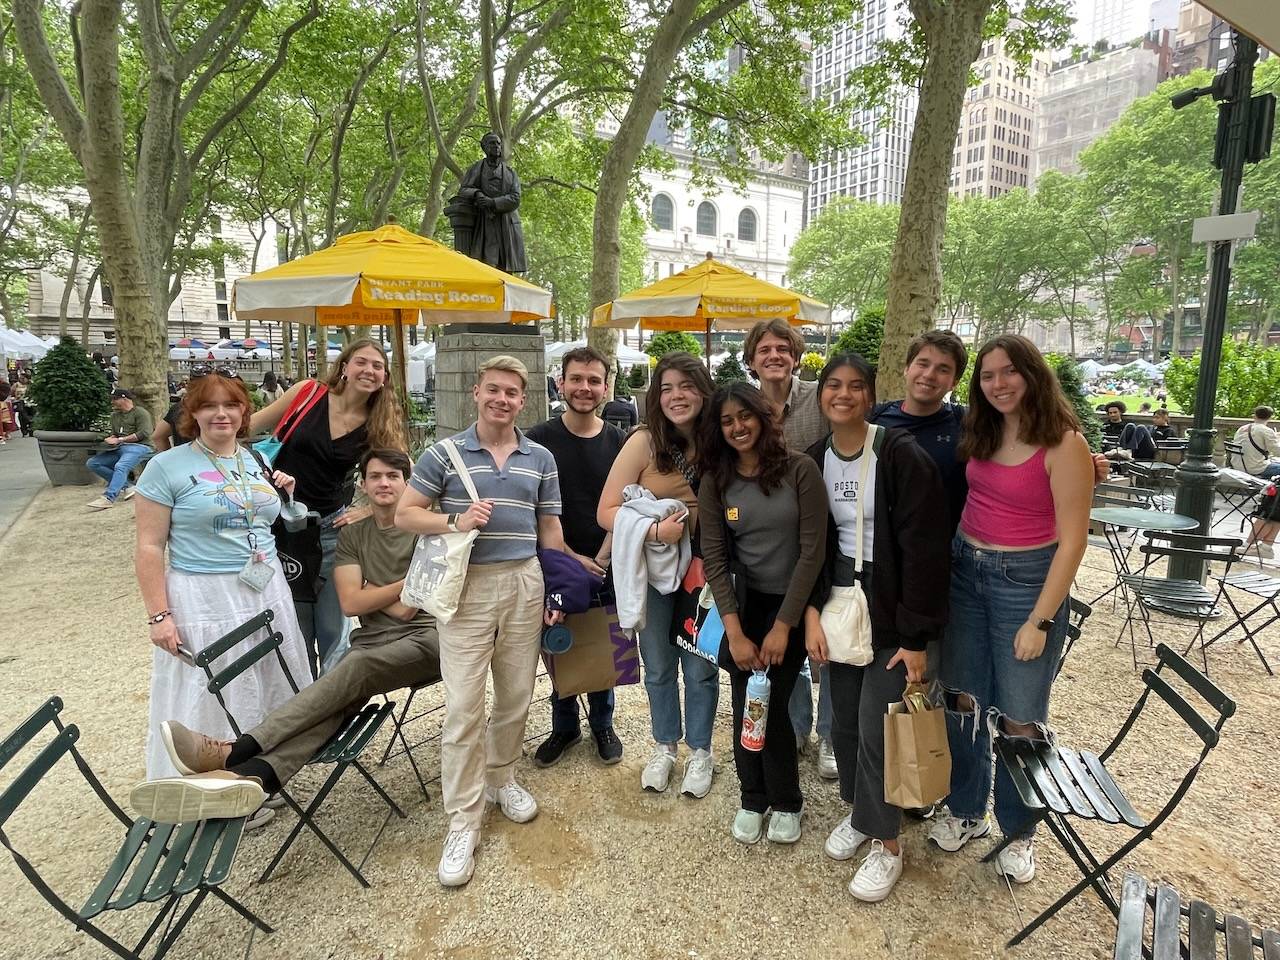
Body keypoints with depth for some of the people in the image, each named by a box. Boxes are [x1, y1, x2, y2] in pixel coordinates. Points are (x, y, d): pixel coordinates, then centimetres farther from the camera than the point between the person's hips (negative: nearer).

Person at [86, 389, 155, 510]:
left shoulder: (140, 412, -1)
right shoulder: (115, 415, 25)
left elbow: (143, 433, -12)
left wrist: (119, 440, -12)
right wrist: (110, 439, 7)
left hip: (138, 446, -9)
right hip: (119, 449, 9)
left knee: (120, 466, -35)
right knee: (91, 463, -8)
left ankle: (108, 498, -44)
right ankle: (126, 486, -13)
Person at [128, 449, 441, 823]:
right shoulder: (352, 534, 14)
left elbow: (405, 608, -7)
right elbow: (351, 603, 2)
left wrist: (368, 591, 5)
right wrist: (403, 585, -1)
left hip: (423, 639, -3)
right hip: (372, 642, 4)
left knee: (356, 665, -34)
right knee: (340, 700, -30)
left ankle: (232, 752, -42)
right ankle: (251, 776, -53)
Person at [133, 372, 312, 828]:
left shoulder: (257, 460, 9)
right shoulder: (167, 466, -7)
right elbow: (149, 548, -8)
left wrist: (286, 494, 2)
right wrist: (159, 615, -12)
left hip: (268, 592, 5)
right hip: (204, 600, -5)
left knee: (271, 691, 14)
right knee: (212, 701, 5)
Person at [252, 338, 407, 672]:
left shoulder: (379, 426, -3)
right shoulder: (308, 393, -6)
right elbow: (253, 425, 6)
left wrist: (368, 510, -10)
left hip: (331, 528, 1)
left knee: (332, 629, 4)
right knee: (296, 629, 9)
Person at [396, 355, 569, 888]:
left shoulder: (541, 458, 9)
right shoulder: (444, 453, 1)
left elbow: (550, 530, 13)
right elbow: (405, 514, 1)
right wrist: (456, 522, -16)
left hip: (525, 584, 3)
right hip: (467, 585, -3)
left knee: (515, 697, 13)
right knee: (462, 707, -3)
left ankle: (500, 778, 38)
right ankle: (463, 822, 11)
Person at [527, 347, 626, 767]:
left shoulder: (618, 442, 0)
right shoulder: (539, 440, -6)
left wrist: (601, 560, -9)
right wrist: (572, 559, -12)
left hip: (606, 566, 1)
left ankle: (602, 724, 34)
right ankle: (564, 726, 32)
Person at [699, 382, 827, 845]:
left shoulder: (800, 470, -12)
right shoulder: (715, 482, -3)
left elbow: (812, 551, -13)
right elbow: (714, 559, -5)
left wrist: (783, 625, -13)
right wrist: (734, 632, -12)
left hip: (792, 603, -2)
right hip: (744, 604, 3)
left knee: (771, 702, -3)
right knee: (744, 704, 5)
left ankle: (785, 802, 23)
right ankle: (753, 798, 30)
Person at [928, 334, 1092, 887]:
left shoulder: (1063, 443, -13)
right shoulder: (980, 432, 4)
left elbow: (1071, 539, -13)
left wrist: (1040, 620, -15)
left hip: (1026, 578, -5)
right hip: (965, 571, 5)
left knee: (1018, 716, 7)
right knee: (962, 698, 13)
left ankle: (1018, 832, 30)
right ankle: (966, 810, 34)